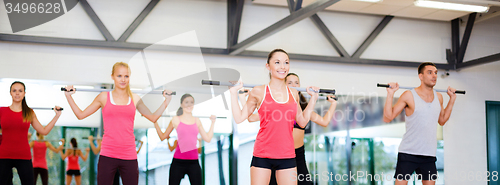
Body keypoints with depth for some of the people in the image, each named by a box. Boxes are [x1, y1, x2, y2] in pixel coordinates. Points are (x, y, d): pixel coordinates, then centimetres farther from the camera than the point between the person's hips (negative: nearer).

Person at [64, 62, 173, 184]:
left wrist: (166, 101, 12)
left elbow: (153, 118, 17)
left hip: (129, 155, 2)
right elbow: (80, 115, 10)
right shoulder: (104, 97, 5)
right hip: (108, 155, -2)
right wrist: (68, 96, 5)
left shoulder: (135, 99, 10)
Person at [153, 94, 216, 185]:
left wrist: (212, 123, 14)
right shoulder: (176, 120, 3)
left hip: (193, 161, 3)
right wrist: (155, 122, 1)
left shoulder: (197, 121, 11)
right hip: (178, 161, -2)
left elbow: (207, 138, 13)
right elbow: (163, 137, 7)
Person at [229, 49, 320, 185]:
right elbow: (239, 118, 2)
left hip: (287, 156, 3)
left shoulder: (293, 94, 10)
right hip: (262, 154, -3)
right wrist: (234, 92, 1)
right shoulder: (259, 92, 0)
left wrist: (313, 98, 18)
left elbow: (302, 122, 19)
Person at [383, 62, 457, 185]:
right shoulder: (409, 96, -8)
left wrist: (452, 99, 21)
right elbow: (388, 118, -7)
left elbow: (442, 120, 24)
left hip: (429, 154, 5)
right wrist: (390, 94, -14)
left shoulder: (439, 97, 9)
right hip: (408, 152, -5)